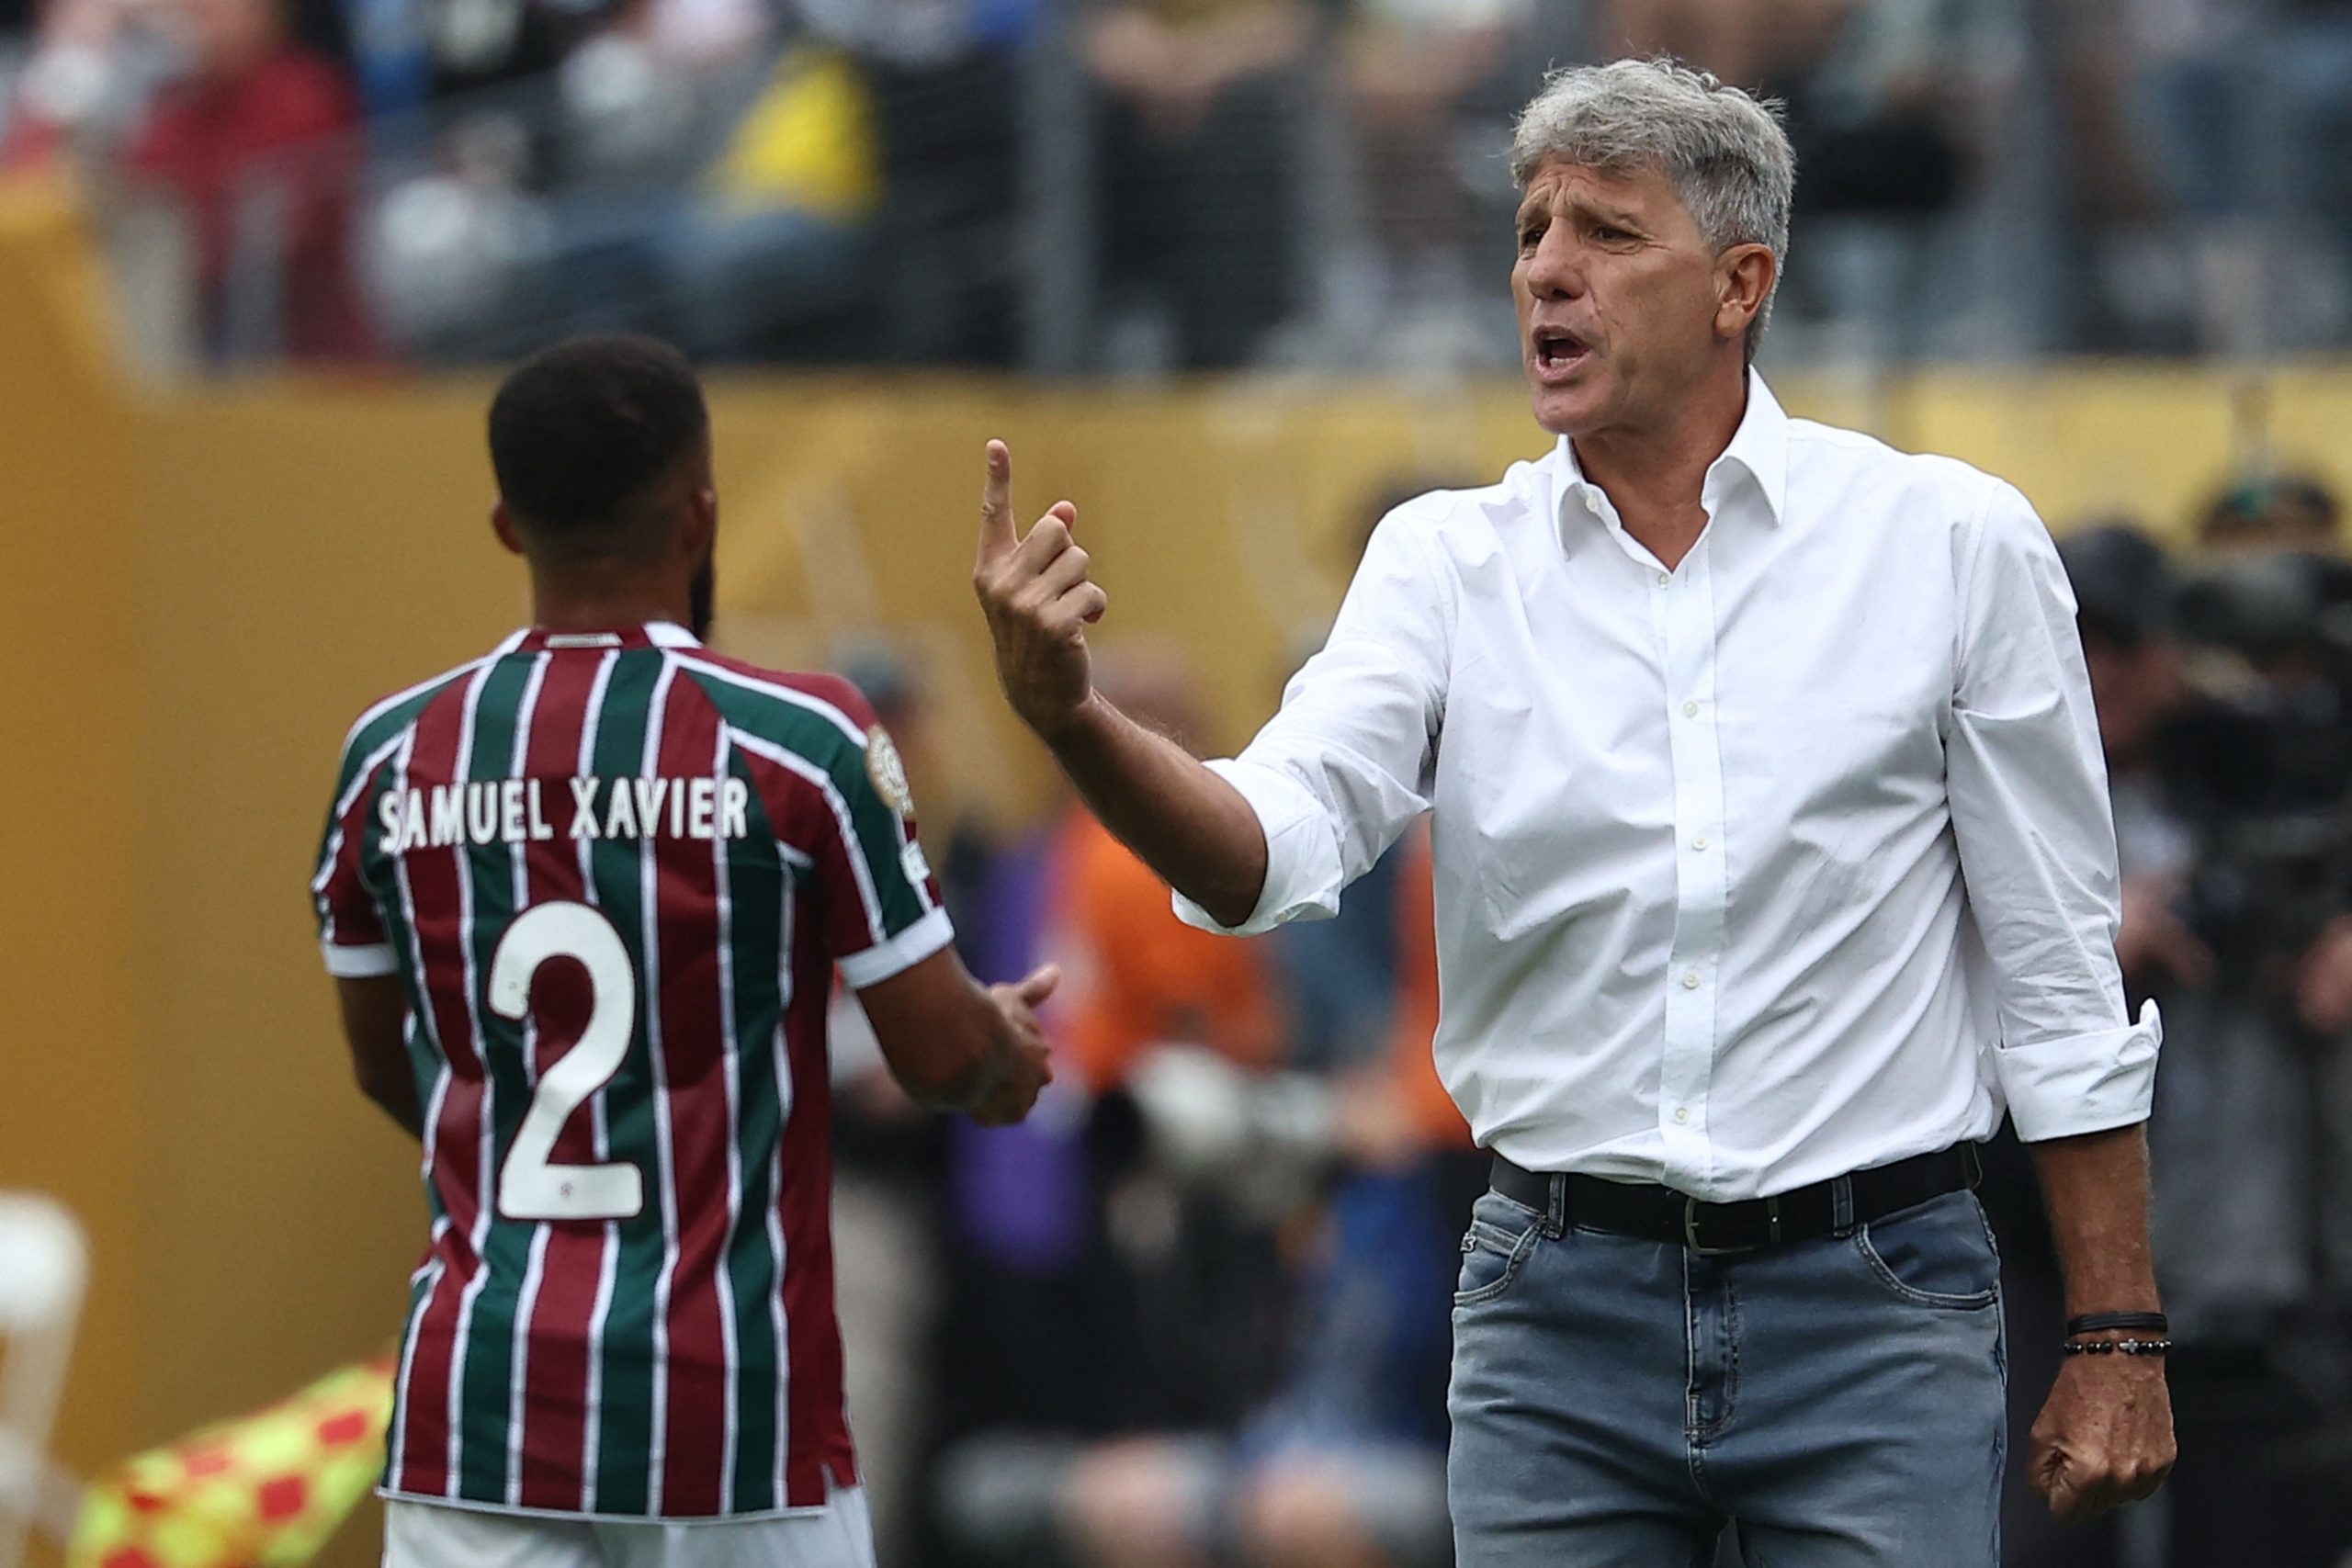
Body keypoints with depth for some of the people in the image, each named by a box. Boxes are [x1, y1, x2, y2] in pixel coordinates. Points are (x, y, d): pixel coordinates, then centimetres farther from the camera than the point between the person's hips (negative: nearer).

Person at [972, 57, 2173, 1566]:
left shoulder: (1950, 541, -1)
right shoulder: (1451, 563, 3)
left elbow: (2059, 975, 2)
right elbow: (1277, 846, -13)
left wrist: (2117, 1342, 0)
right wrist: (1070, 717, -33)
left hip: (1872, 1313, -2)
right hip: (1563, 1306, 2)